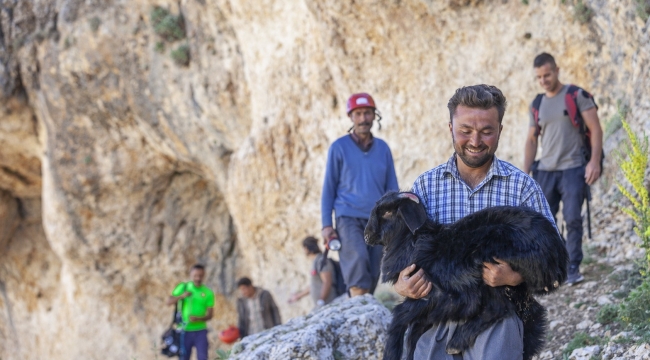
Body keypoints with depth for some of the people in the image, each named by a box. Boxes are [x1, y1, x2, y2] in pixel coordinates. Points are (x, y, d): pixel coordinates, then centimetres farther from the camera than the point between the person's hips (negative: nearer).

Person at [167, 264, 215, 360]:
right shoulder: (183, 287, 3)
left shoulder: (208, 292, 1)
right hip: (185, 330, 0)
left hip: (200, 331, 0)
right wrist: (182, 296, -20)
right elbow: (169, 302, -3)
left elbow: (210, 314, -1)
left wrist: (199, 319, -21)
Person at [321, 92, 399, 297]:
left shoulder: (383, 148, 11)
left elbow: (392, 188, 14)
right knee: (358, 259, -27)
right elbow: (329, 188, 4)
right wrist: (326, 225, -2)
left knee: (372, 273, 1)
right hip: (349, 217, -3)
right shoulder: (339, 148, 4)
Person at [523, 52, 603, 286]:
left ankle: (573, 269, -4)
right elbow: (531, 140, 16)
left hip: (573, 168, -5)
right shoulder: (537, 105, 13)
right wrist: (526, 172, 7)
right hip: (545, 170, 5)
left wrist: (595, 161, -16)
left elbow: (595, 129, -5)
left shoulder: (577, 96, -1)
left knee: (573, 218, -11)